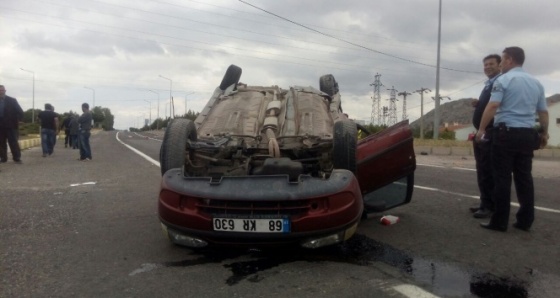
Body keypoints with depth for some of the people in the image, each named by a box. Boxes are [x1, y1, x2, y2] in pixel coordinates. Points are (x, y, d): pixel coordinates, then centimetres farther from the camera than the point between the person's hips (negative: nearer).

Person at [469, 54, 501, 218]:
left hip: (491, 133, -10)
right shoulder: (488, 85, 20)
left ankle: (490, 205, -1)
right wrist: (477, 104, 6)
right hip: (482, 133, 10)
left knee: (488, 171, -7)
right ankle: (485, 203, 22)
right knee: (482, 171, 13)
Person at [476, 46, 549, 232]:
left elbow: (492, 106, -17)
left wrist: (481, 129, -13)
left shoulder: (504, 80, -5)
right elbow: (543, 111, 18)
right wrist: (544, 133, 29)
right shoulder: (536, 82, 15)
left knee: (502, 178, -3)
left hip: (506, 133, -6)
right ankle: (525, 221, 15)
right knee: (524, 177, 11)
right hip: (528, 134, 6)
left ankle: (500, 222, 0)